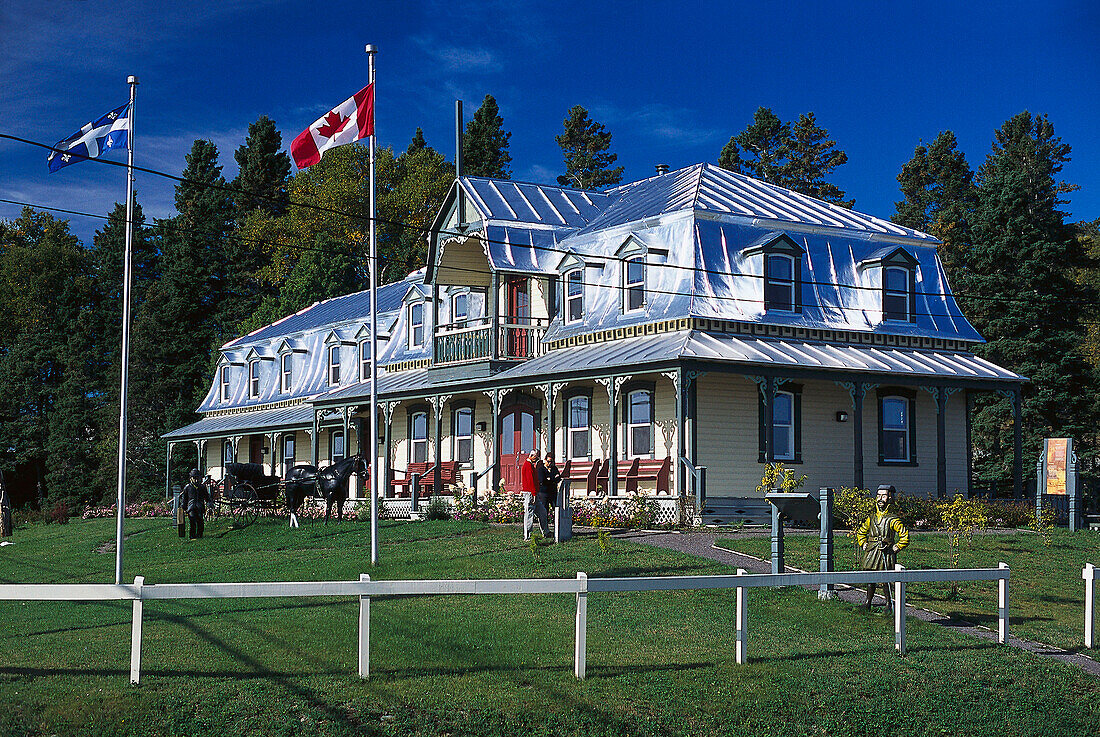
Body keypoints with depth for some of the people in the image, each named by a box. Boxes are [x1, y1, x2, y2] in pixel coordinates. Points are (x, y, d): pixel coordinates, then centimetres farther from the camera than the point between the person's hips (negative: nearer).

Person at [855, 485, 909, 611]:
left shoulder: (892, 519, -4)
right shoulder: (871, 517, 11)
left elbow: (905, 536, -3)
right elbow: (861, 532, 26)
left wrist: (897, 548, -6)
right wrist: (863, 544, 14)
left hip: (886, 553, -4)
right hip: (871, 553, 4)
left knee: (886, 581, -1)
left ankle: (888, 604, 12)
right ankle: (867, 604, 11)